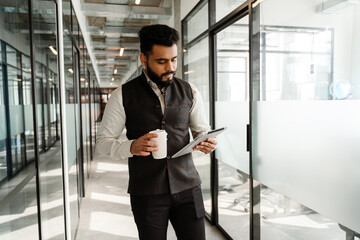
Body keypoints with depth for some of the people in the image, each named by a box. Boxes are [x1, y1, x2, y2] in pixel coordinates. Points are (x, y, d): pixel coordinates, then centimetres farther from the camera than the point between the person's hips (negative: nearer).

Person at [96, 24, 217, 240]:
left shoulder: (189, 92, 3)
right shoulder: (123, 95, -3)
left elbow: (202, 130, 11)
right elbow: (103, 141, 0)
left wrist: (207, 143, -13)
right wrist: (131, 147, -20)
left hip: (188, 187, 2)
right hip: (147, 192, -1)